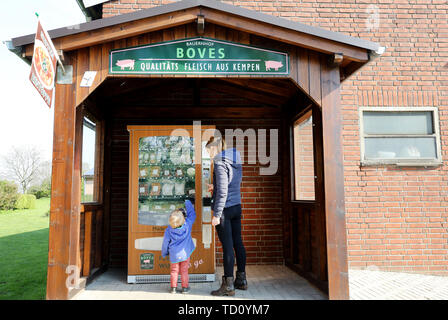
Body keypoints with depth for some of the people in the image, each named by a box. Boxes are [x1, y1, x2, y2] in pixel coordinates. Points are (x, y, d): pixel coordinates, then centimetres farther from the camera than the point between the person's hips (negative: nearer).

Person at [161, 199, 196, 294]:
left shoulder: (168, 230, -12)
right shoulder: (188, 224, -15)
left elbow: (165, 243, -3)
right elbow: (192, 214, 0)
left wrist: (164, 253, 13)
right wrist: (187, 203, 10)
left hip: (174, 255, 0)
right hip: (185, 254, 0)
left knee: (174, 271, 15)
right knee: (184, 271, 12)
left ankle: (173, 287, 18)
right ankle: (185, 287, 17)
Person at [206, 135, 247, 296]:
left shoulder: (220, 163, -14)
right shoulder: (237, 162, 11)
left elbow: (222, 191, -20)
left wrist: (216, 215, -18)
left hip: (225, 209, -8)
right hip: (237, 207, 9)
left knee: (227, 246, -3)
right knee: (238, 243, 14)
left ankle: (228, 285, 7)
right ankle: (241, 280, 25)